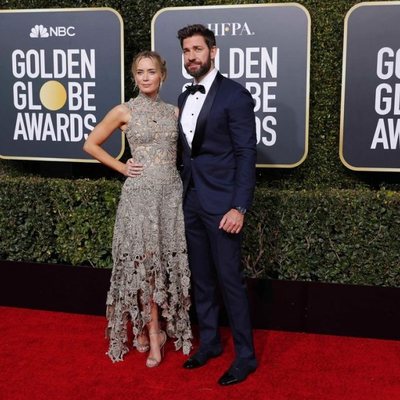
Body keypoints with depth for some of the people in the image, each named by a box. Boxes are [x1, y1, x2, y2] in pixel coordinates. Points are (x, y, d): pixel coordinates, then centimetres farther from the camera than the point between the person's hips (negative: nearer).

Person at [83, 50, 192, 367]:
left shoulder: (174, 112, 9)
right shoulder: (124, 112, 0)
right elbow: (91, 145, 6)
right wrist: (122, 167, 1)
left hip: (172, 192, 4)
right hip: (140, 193, -3)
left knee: (169, 262, 6)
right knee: (143, 263, 0)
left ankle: (149, 329, 23)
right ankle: (153, 336, 12)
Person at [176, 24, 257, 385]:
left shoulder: (234, 94, -9)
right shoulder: (184, 98, 13)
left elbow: (246, 154, -13)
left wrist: (239, 207, -19)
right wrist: (185, 194, 11)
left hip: (222, 204, -7)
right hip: (191, 202, 7)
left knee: (230, 280, 0)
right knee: (201, 278, 15)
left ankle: (245, 356, 14)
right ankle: (209, 342, 30)